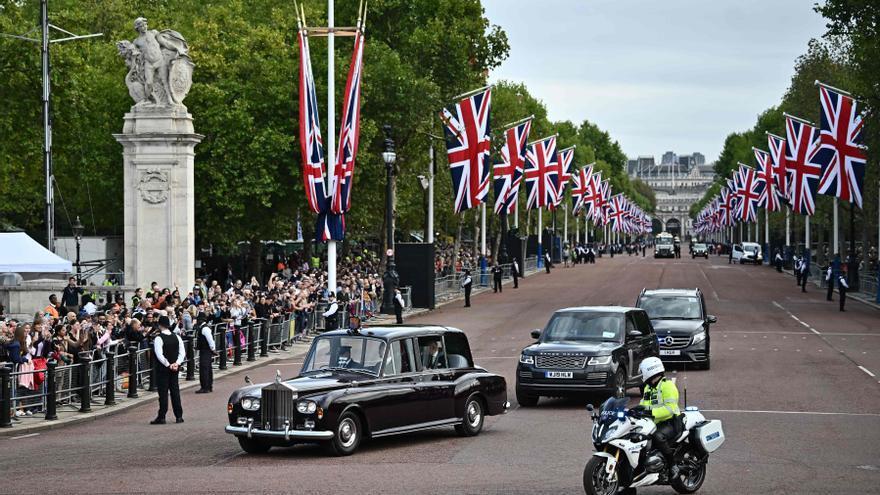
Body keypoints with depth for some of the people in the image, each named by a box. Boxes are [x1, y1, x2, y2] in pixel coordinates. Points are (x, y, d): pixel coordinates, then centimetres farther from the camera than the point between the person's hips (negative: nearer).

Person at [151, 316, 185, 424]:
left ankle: (161, 417, -3)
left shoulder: (158, 338, -14)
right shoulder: (176, 337, 4)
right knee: (175, 391, 11)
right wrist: (176, 363, -6)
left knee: (163, 392, -3)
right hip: (175, 368, 5)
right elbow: (182, 352, 2)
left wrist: (168, 365, -13)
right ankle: (179, 416, 13)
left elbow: (159, 355, -20)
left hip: (162, 369, -5)